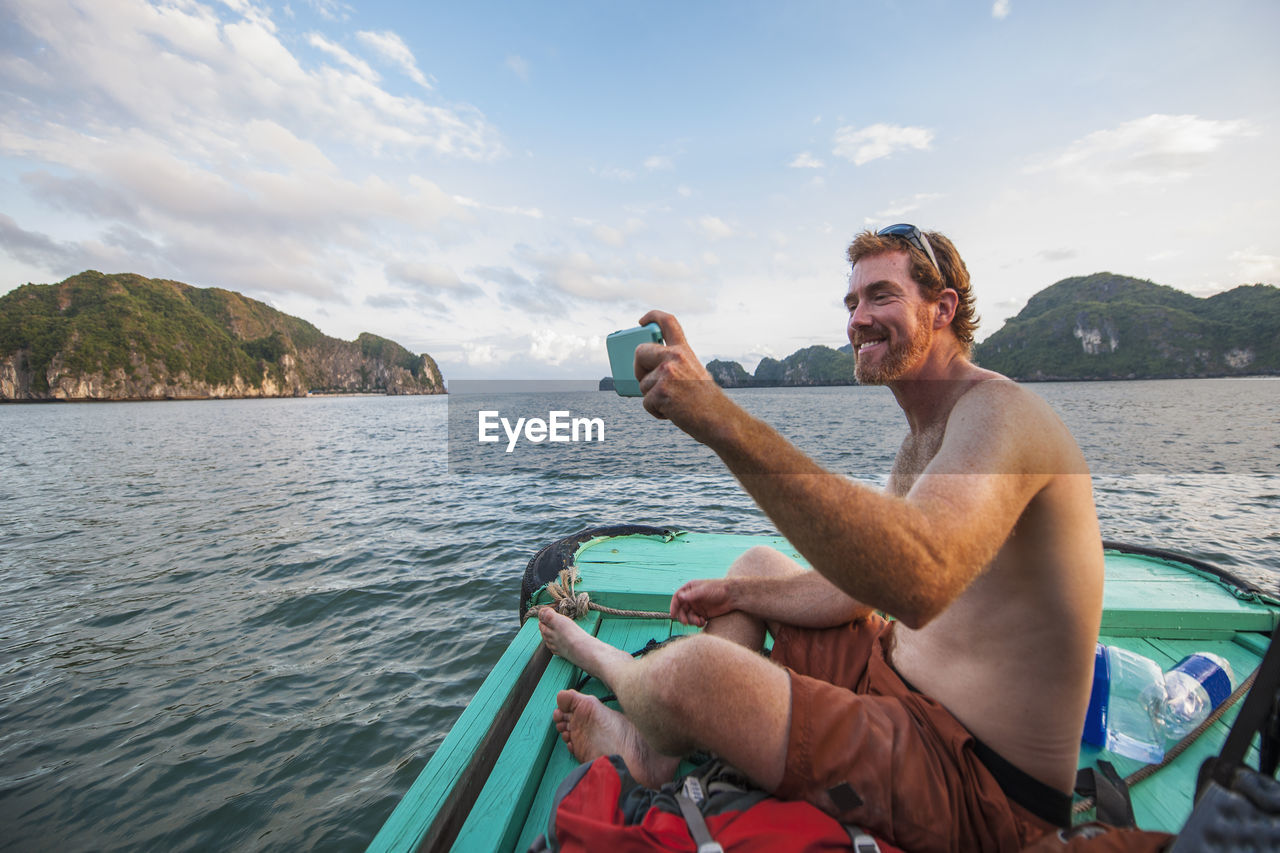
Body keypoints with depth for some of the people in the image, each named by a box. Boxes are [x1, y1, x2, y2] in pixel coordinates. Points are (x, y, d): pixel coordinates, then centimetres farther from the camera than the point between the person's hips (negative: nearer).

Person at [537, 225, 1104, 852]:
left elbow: (919, 582, -42)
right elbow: (861, 583, 13)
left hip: (984, 786, -9)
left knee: (688, 672, -24)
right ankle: (651, 742, 20)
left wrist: (722, 418, -46)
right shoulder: (923, 436, 10)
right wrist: (734, 593, 8)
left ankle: (620, 671, 16)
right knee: (757, 564, 15)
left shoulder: (1000, 411, -21)